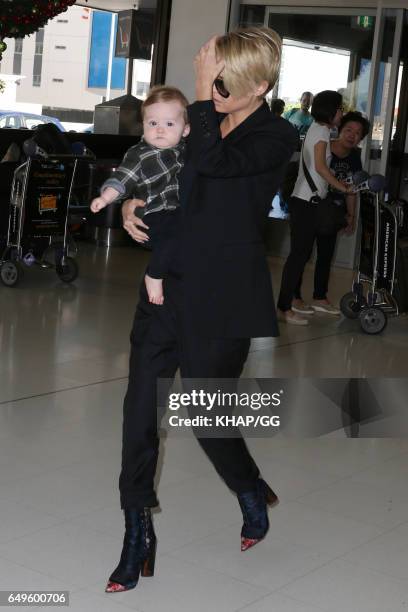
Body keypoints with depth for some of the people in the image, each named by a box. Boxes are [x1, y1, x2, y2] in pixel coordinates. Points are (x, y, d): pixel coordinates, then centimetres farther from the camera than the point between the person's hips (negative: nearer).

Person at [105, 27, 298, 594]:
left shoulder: (277, 137, -8)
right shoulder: (204, 120, 11)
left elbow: (212, 160, -25)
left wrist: (202, 91, -16)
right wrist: (131, 202, 3)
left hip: (221, 297, -6)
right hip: (167, 286, 6)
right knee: (140, 413, 2)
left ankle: (254, 496, 36)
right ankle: (138, 537, 15)